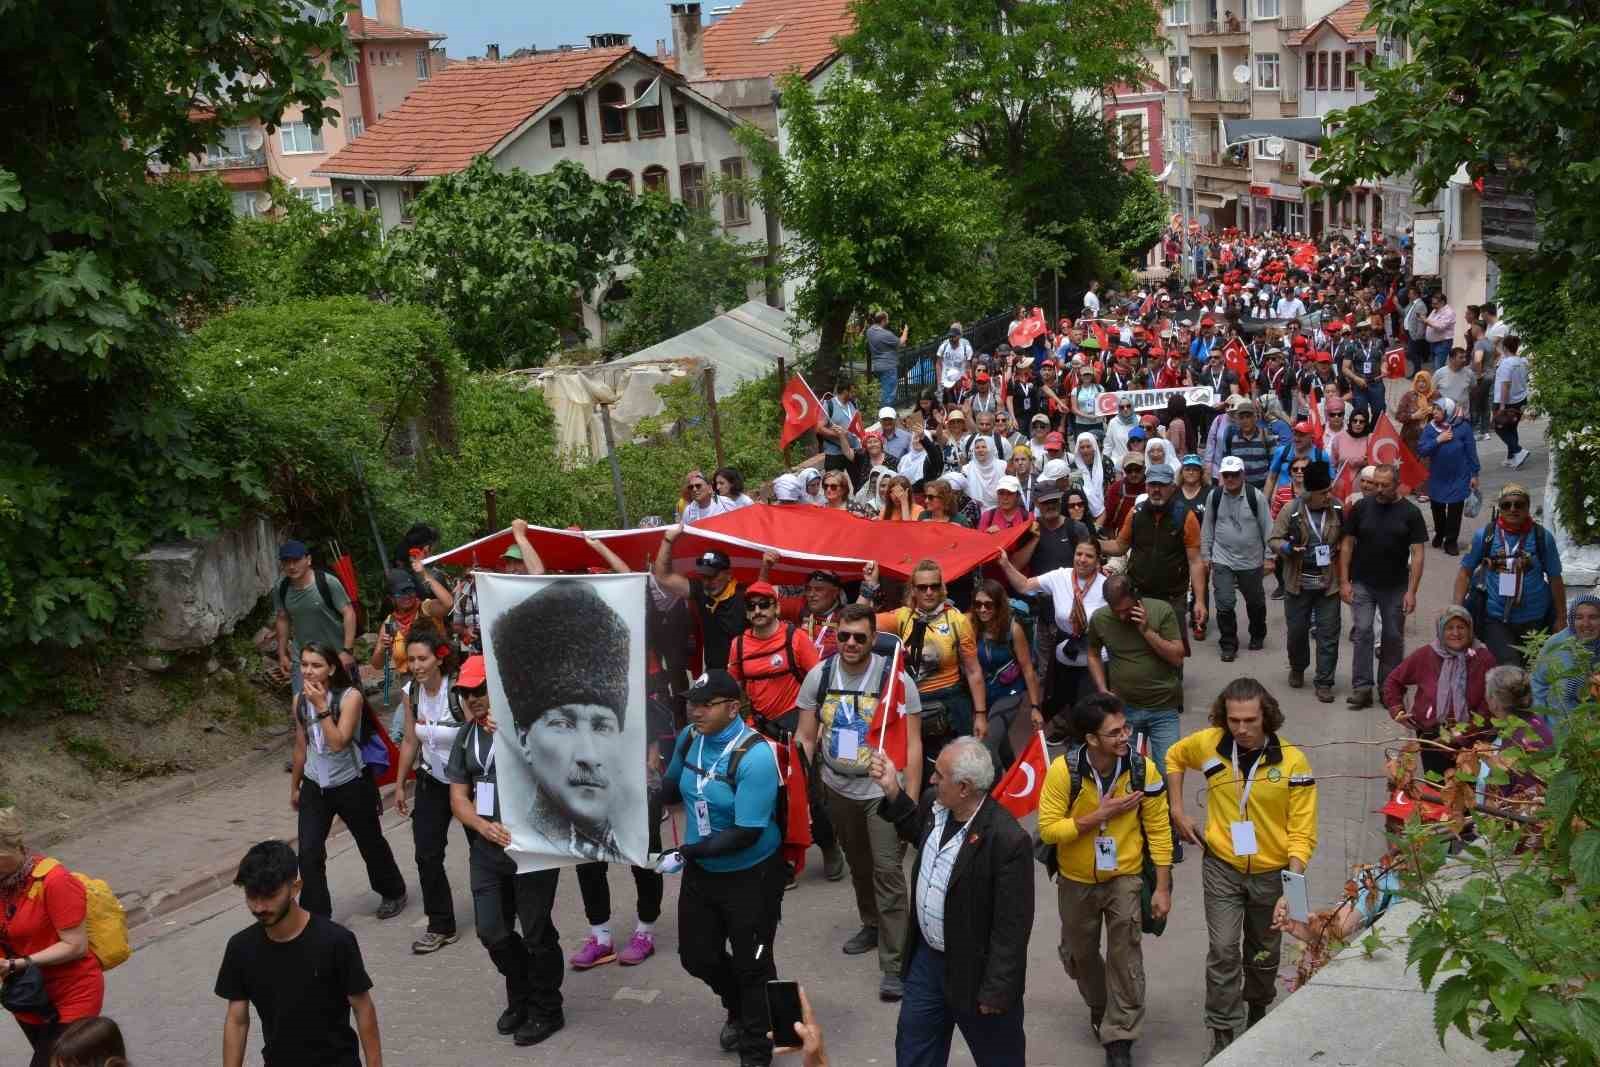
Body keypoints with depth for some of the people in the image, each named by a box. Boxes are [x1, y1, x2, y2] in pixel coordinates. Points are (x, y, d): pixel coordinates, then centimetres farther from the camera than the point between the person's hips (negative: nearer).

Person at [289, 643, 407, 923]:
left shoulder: (350, 696, -18)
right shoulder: (299, 701, -2)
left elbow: (338, 743, -27)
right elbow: (301, 747, 11)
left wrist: (321, 706, -30)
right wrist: (294, 787, 19)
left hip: (350, 785, -3)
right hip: (314, 787, 4)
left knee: (371, 843, 16)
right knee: (309, 854, -9)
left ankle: (393, 893, 41)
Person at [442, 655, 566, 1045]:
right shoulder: (466, 736, 7)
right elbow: (458, 797, 7)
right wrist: (483, 827, -13)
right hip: (487, 848, 6)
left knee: (536, 933, 3)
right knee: (491, 931, 10)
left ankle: (546, 1011, 23)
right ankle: (520, 997, 34)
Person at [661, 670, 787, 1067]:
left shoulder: (755, 756, -28)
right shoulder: (689, 738, -8)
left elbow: (747, 833, -29)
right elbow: (672, 789, 11)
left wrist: (686, 853, -31)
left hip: (751, 876, -7)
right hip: (701, 871, 7)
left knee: (751, 966, 6)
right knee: (697, 956, 19)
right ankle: (738, 1010, 50)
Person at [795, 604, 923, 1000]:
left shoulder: (896, 680, -14)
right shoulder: (818, 677, -3)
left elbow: (913, 744, -10)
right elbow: (806, 738, 4)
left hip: (882, 790, -4)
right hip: (837, 788, 4)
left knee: (887, 870, -11)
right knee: (858, 865, 21)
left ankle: (894, 964, -6)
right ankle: (872, 925, 44)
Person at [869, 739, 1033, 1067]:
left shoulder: (1007, 839, -30)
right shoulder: (934, 804, -9)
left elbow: (1012, 926, -24)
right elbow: (917, 832, 17)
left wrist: (995, 991, -19)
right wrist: (892, 790, 1)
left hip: (975, 971, -7)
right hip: (926, 957, 7)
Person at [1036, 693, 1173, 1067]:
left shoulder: (1143, 769, -18)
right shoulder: (1063, 770, -22)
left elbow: (1158, 829, -9)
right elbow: (1048, 829, -19)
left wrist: (1163, 887, -9)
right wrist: (1099, 816, -27)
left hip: (1125, 878, -1)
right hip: (1076, 881, 1)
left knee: (1125, 956, -10)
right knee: (1080, 954, 19)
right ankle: (1101, 1006, 48)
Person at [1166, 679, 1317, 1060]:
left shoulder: (1293, 762, -18)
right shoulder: (1207, 744, -13)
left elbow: (1302, 831, -15)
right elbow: (1174, 757, 11)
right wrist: (1177, 810, 3)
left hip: (1271, 873, 0)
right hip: (1222, 869, 0)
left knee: (1264, 954, 19)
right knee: (1223, 951, -8)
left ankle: (1257, 1011, 45)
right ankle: (1223, 1035, 3)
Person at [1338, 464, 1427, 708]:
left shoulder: (1410, 512, -3)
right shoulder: (1361, 507, -1)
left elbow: (1417, 554, -4)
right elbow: (1347, 544, 3)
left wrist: (1411, 591, -9)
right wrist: (1344, 582, -3)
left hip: (1395, 587, 0)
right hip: (1362, 584, 0)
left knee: (1394, 637, 7)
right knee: (1363, 632, -8)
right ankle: (1362, 688, -5)